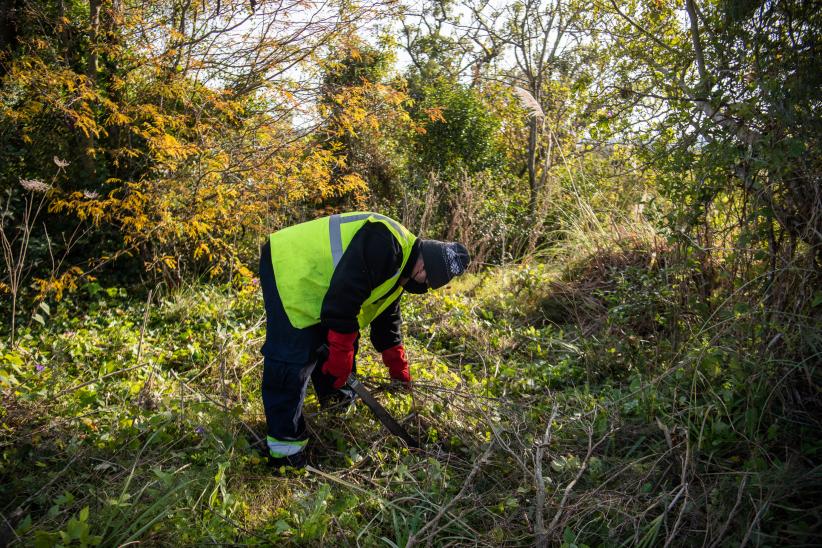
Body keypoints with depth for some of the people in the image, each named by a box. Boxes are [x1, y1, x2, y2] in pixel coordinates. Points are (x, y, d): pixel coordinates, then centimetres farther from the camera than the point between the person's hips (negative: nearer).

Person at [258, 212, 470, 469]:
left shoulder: (400, 271, 10)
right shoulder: (386, 241, -23)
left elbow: (387, 320, 21)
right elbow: (345, 293, -29)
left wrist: (400, 374, 25)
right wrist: (341, 356, -22)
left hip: (313, 281, 10)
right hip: (288, 269, -10)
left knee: (333, 340, 18)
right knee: (293, 360, -11)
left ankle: (335, 398, 41)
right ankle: (284, 445, -1)